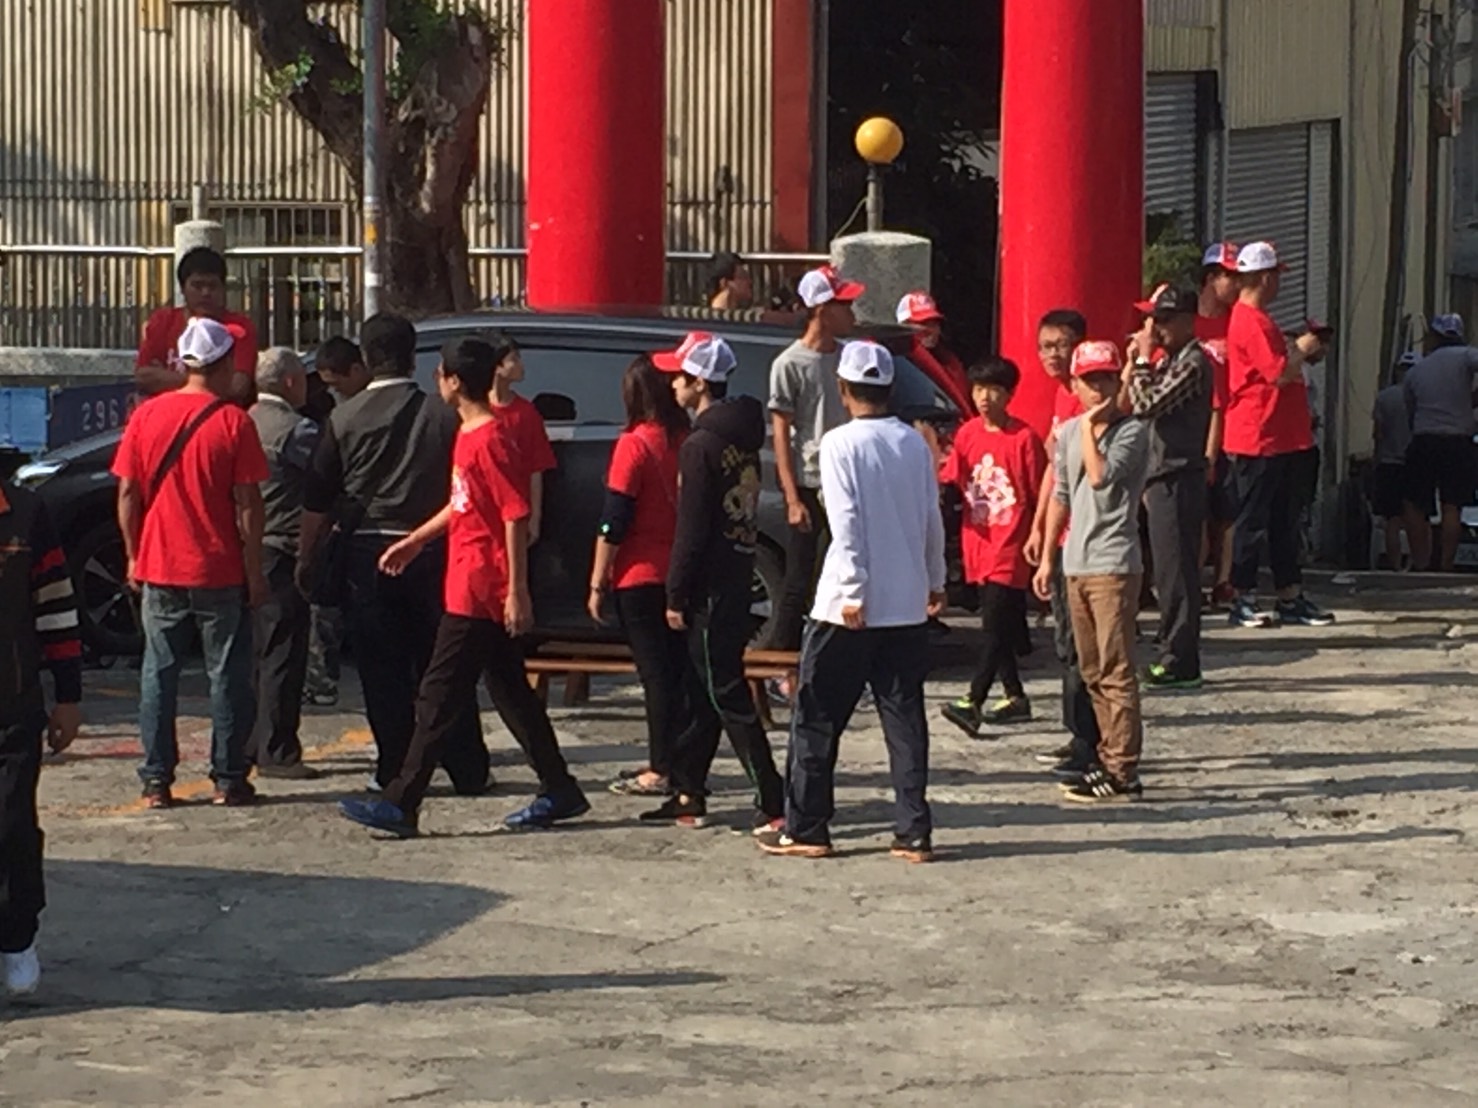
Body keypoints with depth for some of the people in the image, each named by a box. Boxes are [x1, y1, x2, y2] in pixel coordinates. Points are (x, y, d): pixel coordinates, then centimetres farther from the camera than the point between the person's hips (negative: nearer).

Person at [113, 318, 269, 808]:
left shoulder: (147, 415, 1)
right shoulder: (233, 421, -8)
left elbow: (128, 493, 3)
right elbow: (248, 504, -9)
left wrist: (134, 556, 12)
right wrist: (255, 571, -3)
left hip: (159, 568, 3)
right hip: (220, 570, -3)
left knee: (159, 674, 9)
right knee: (227, 675, 6)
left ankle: (156, 781, 7)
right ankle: (229, 779, 7)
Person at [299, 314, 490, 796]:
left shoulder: (344, 419, -3)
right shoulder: (443, 417, -2)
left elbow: (316, 501, -1)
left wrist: (306, 559, 8)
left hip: (366, 554, -1)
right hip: (430, 552, 1)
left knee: (382, 670, 5)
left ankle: (395, 771, 5)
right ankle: (468, 770, 11)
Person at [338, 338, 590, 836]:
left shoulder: (487, 439, -17)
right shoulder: (469, 434, 13)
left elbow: (516, 515, -20)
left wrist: (517, 591, -22)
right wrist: (415, 541, 30)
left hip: (478, 593, -10)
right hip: (475, 589, 10)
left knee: (441, 696, -7)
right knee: (512, 691, 14)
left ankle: (401, 804, -5)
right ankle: (559, 791, 19)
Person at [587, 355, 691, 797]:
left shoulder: (635, 444, -12)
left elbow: (614, 521, -13)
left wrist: (598, 582, -7)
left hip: (641, 576, -6)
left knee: (655, 671, -2)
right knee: (678, 669, 11)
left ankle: (662, 769, 0)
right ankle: (679, 762, 16)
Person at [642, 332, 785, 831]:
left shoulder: (701, 445, -16)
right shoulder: (743, 438, 12)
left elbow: (691, 530, -18)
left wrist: (677, 595, -11)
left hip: (710, 588, -9)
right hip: (737, 579, 9)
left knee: (726, 696, -6)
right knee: (703, 692, 14)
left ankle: (773, 802, -8)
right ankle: (688, 794, 21)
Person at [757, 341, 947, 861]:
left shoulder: (841, 443, -9)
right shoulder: (914, 444, 6)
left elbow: (846, 525, -15)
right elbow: (933, 520, 10)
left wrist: (852, 593, -15)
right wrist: (934, 581, 22)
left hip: (851, 608, -5)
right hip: (908, 605, 5)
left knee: (817, 719, 5)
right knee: (905, 719, 7)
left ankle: (805, 830, 9)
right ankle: (914, 832, 6)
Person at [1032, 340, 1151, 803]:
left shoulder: (1132, 431, -8)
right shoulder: (1068, 433, 13)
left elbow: (1101, 475, -24)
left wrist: (1090, 425, -13)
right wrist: (1047, 557, 18)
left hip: (1113, 565, -8)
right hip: (1076, 564, 8)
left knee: (1116, 671, -8)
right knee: (1093, 672, 13)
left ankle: (1123, 772, -7)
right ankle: (1110, 759, 22)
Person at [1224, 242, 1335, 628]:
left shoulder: (1257, 318, 17)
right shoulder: (1251, 321, -17)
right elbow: (1280, 373, -20)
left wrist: (1298, 350, 13)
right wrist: (1302, 349, -6)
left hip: (1281, 438, 11)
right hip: (1258, 439, -11)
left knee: (1284, 520, 13)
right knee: (1252, 520, -4)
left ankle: (1291, 597, 18)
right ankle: (1244, 600, 2)